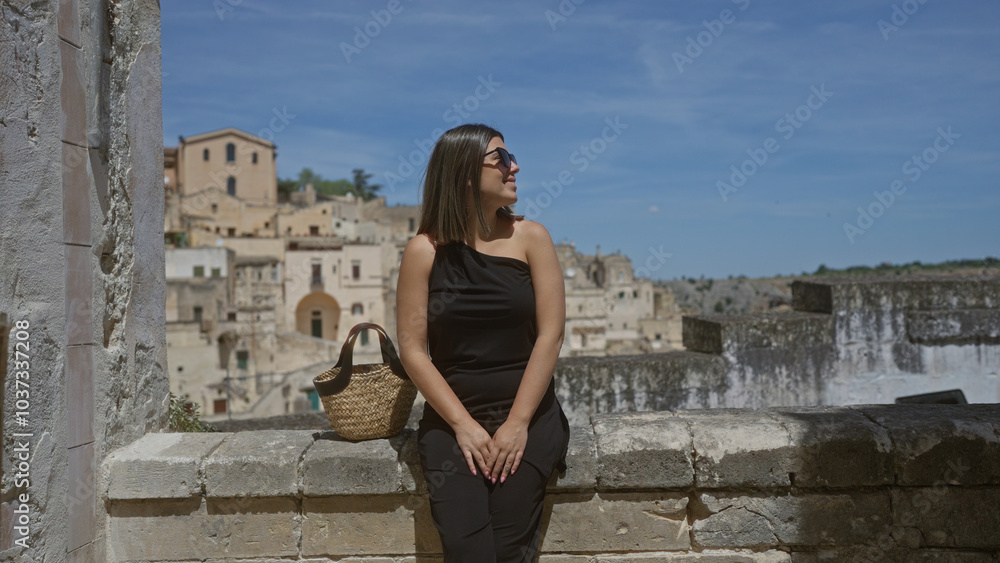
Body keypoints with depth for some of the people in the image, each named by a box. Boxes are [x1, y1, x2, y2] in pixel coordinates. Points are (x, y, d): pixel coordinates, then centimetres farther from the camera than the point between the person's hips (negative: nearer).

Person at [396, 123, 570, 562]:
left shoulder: (530, 238, 3)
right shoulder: (425, 250, 1)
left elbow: (550, 334, -4)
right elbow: (412, 348, -3)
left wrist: (518, 423, -11)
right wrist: (463, 424, -11)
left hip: (528, 414, 1)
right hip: (451, 418, 0)